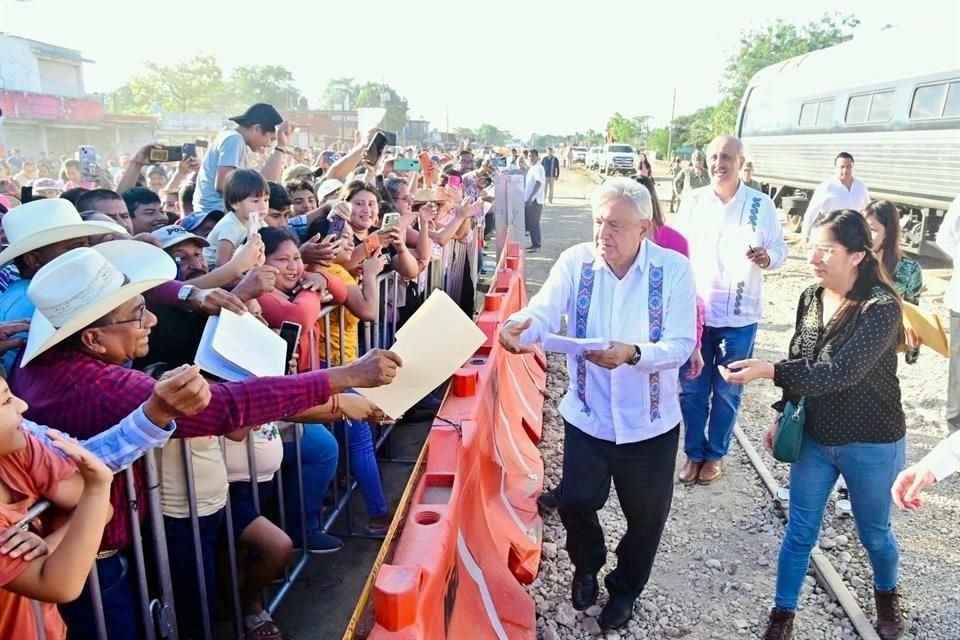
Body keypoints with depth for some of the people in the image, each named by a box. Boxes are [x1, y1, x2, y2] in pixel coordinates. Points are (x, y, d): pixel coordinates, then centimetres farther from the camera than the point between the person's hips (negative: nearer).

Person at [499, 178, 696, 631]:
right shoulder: (576, 261, -9)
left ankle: (624, 588, 48)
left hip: (648, 423, 0)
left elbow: (681, 345, -20)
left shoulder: (674, 269, -14)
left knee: (645, 516, 17)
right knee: (575, 503, 10)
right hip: (587, 417, 1)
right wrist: (519, 325, -45)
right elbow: (544, 312, -21)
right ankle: (587, 568, 47)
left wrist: (633, 353, -39)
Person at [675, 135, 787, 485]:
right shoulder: (692, 200, 0)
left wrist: (766, 257, -23)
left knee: (727, 392, 11)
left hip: (739, 316, -1)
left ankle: (715, 454, 29)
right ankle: (693, 452, 28)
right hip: (694, 311, 1)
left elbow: (780, 248, 0)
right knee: (692, 388, 9)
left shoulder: (761, 204, -4)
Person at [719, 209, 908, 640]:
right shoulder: (811, 297, -4)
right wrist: (783, 416, 10)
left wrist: (768, 372, -38)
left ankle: (887, 594, 49)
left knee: (874, 532, 19)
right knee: (799, 531, 11)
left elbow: (841, 373, -31)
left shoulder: (881, 307, -23)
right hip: (814, 436, 4)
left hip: (871, 444, -4)